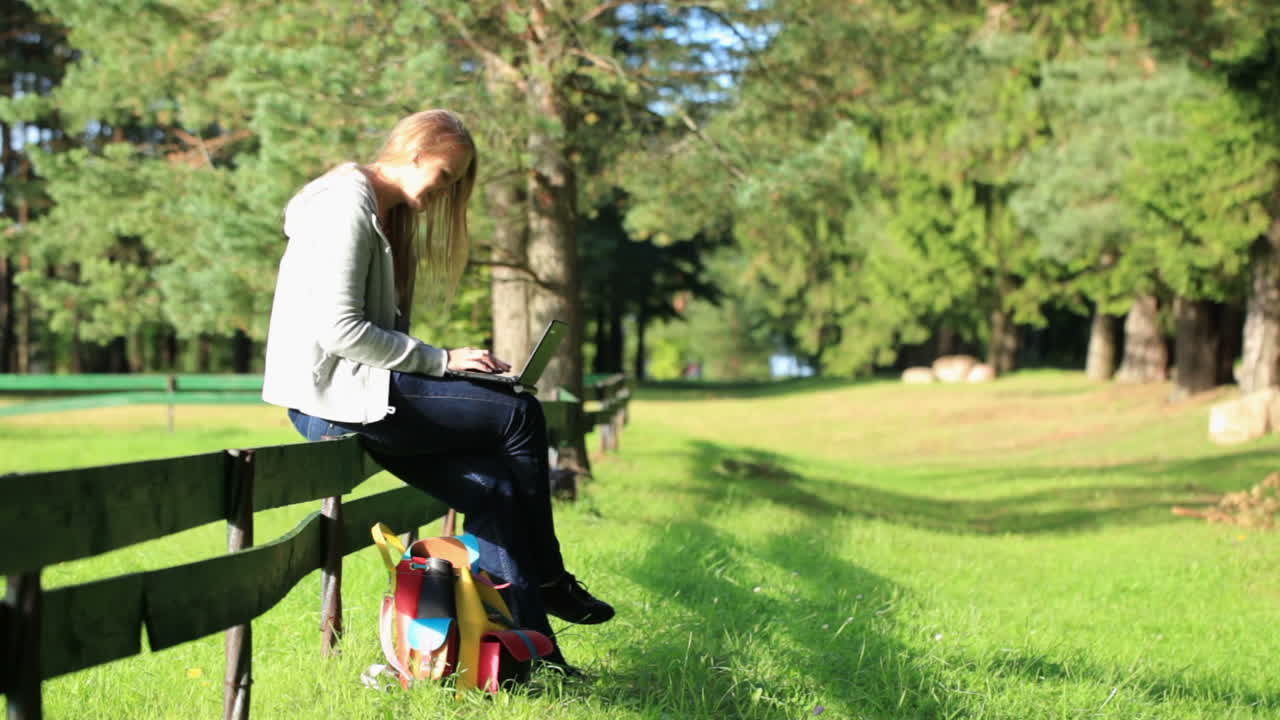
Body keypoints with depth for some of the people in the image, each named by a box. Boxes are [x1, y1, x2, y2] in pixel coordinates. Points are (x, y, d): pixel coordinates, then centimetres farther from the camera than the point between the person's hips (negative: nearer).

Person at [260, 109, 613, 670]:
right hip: (330, 396, -10)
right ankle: (547, 580, 5)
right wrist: (439, 361, -17)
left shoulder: (390, 217, 20)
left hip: (351, 394, 10)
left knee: (492, 487, -4)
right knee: (521, 415, -10)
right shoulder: (348, 203, -12)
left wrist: (441, 365, 2)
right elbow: (339, 330, -20)